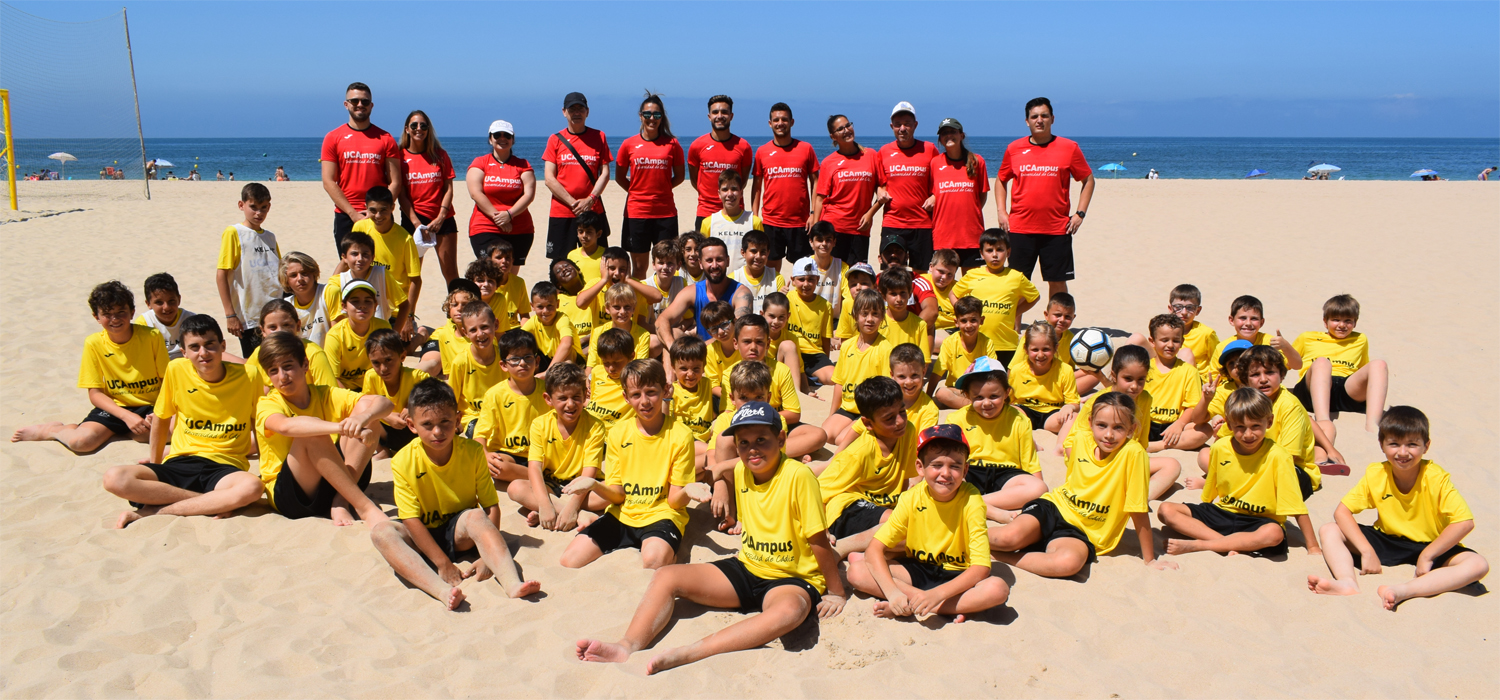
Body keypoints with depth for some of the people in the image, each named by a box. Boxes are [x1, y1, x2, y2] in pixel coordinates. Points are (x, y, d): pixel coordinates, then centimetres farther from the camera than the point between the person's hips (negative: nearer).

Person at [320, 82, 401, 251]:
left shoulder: (385, 139, 7)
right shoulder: (333, 138, 6)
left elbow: (395, 183, 2)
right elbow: (329, 182, 0)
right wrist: (353, 213, -9)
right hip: (345, 216, 0)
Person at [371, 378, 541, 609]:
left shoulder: (473, 452, -11)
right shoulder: (403, 462, -15)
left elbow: (491, 506, -13)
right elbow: (411, 519, -17)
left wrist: (487, 555, -25)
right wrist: (442, 563, -24)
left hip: (460, 531, 0)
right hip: (422, 537, 0)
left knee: (475, 516, -33)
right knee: (381, 531, -31)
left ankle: (512, 583, -50)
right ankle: (442, 590, -52)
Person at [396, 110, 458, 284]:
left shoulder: (440, 155, 7)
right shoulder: (401, 157, 3)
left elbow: (449, 189, 3)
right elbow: (401, 195, -2)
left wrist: (440, 218, -9)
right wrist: (416, 223, -12)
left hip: (443, 219, 1)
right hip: (413, 219, -1)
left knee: (451, 273, -2)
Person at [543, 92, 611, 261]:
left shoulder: (599, 137, 8)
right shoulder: (555, 139, 6)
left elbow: (605, 173, 3)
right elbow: (549, 178, -1)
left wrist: (590, 199, -11)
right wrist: (573, 202, -10)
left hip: (593, 210, 0)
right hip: (561, 212, 0)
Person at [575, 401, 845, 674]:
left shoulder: (798, 475, -19)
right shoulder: (740, 471, 0)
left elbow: (818, 541, -14)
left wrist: (836, 593, -9)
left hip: (792, 579, -7)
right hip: (746, 569, 7)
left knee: (790, 609, -42)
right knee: (667, 576, -9)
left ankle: (685, 654, -50)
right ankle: (629, 646, -31)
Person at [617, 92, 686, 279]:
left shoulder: (672, 144, 3)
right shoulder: (629, 144, 4)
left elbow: (679, 176, 10)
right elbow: (620, 177, 12)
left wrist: (661, 189, 0)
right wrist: (636, 191, 3)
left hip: (665, 213, 0)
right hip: (636, 212, 0)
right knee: (639, 265, 6)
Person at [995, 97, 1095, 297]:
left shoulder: (1069, 148, 1)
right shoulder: (1014, 148, 6)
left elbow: (1088, 180, 9)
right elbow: (1001, 180, 18)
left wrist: (1080, 213, 0)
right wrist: (1001, 211, 6)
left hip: (1057, 228, -1)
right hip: (1020, 228, 1)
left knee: (1058, 281, 5)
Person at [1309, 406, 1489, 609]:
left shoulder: (1436, 478, -19)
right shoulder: (1375, 475, -12)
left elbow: (1465, 522, -25)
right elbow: (1341, 511, -14)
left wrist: (1427, 556, -25)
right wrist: (1367, 551, -23)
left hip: (1429, 546, -2)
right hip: (1385, 541, 2)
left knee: (1478, 565, -30)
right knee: (1329, 530, -14)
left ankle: (1403, 590, -45)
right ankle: (1349, 583, -39)